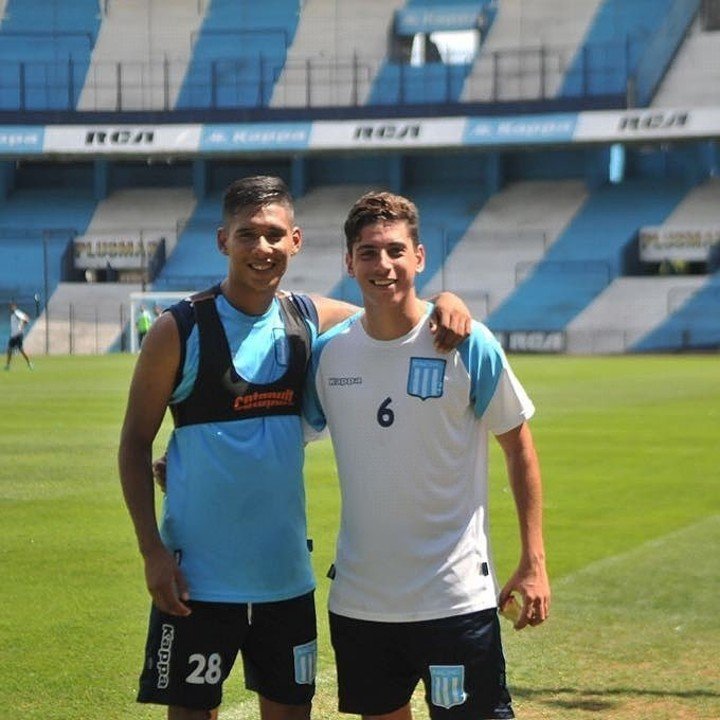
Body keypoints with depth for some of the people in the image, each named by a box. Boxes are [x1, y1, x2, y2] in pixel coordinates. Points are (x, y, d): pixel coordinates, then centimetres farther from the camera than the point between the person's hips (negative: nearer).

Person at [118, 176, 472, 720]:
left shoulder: (311, 320, 3)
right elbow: (135, 443, -4)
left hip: (287, 574, 4)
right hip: (198, 577, -4)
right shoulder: (180, 331, -8)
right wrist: (152, 550, -13)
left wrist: (446, 303, -8)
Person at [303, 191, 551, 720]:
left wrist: (534, 562, -4)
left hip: (456, 597, -4)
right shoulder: (328, 351, 1)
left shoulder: (468, 346, -8)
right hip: (357, 598, 4)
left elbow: (518, 447, -1)